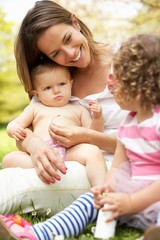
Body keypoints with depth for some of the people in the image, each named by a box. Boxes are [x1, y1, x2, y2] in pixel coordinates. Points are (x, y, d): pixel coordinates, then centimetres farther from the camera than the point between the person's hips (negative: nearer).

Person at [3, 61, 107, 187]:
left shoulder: (79, 109, 25)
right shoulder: (35, 108, 28)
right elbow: (14, 124, 25)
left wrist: (97, 118, -2)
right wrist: (14, 129, -1)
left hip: (70, 151, -1)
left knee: (94, 151, -31)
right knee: (8, 159, -21)